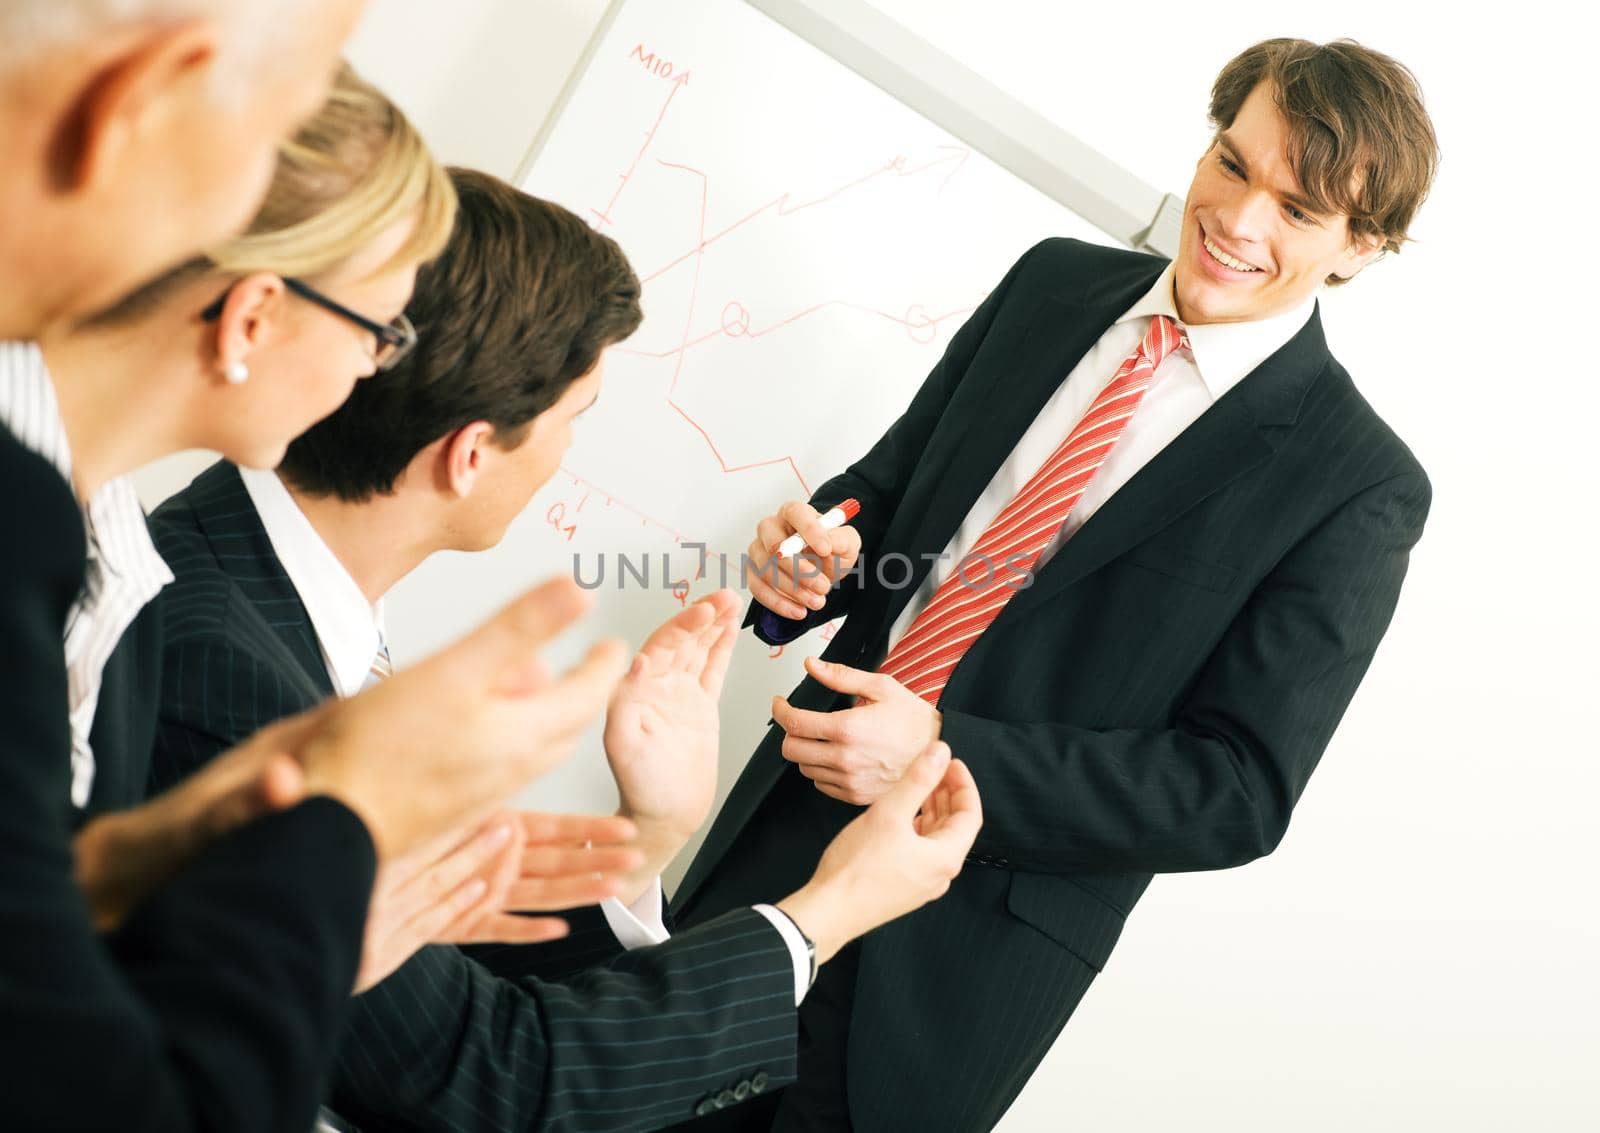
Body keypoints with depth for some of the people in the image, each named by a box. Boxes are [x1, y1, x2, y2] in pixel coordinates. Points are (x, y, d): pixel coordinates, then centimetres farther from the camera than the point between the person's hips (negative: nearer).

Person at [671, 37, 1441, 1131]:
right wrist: (818, 549, -13)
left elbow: (1240, 792, -16)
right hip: (801, 807, 5)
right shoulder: (1055, 282, 2)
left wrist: (947, 756, -25)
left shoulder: (1360, 489, -14)